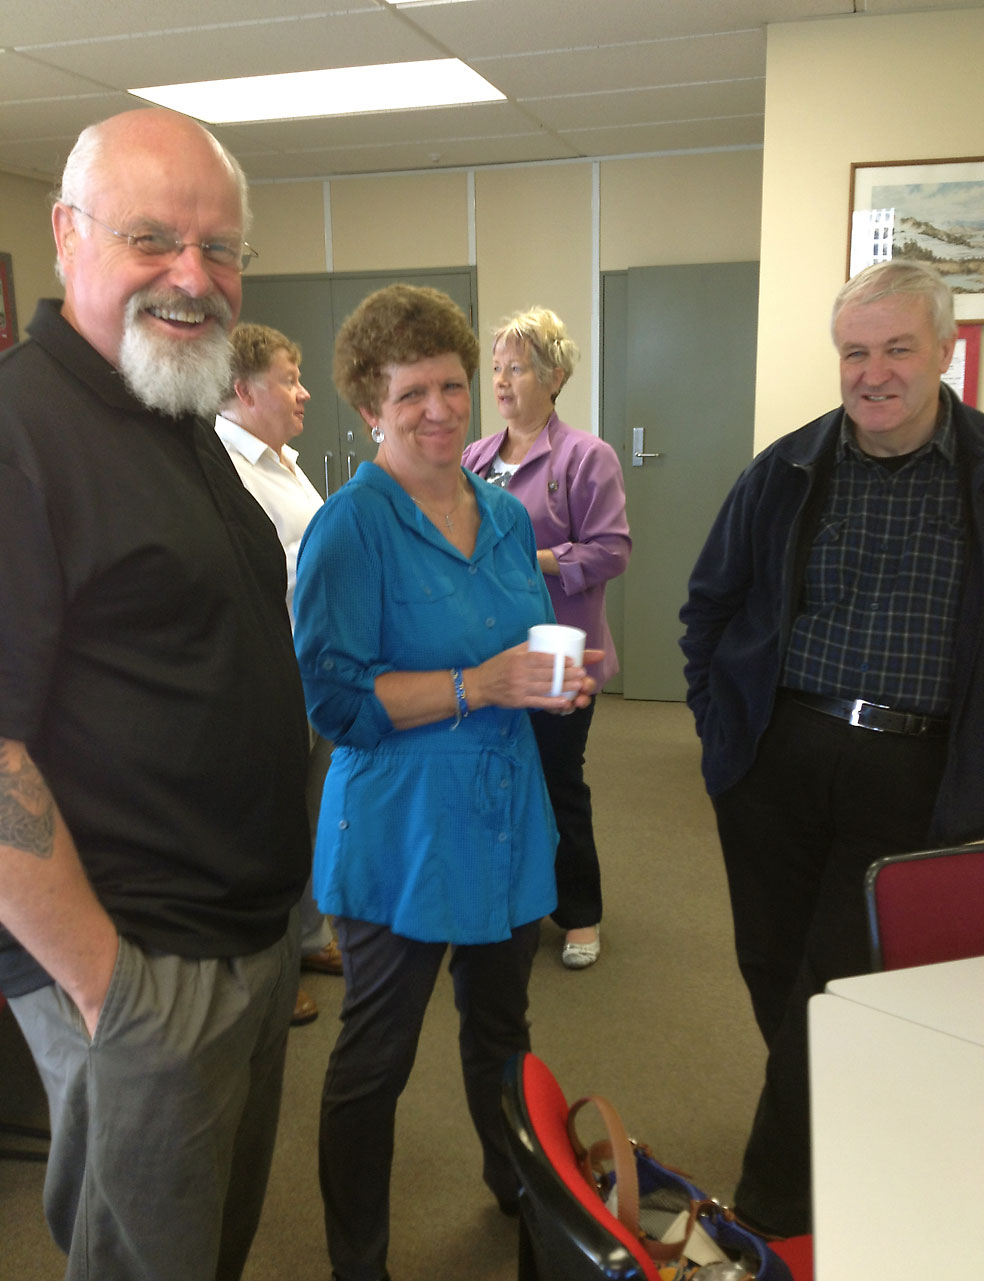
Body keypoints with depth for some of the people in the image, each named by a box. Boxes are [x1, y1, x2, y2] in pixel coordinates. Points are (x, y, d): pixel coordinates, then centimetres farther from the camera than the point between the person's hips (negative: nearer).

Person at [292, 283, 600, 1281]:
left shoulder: (506, 515, 7)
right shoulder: (351, 525, -14)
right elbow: (331, 693, -19)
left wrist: (559, 677, -6)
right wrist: (477, 685, -25)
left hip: (506, 821, 7)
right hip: (401, 832, -6)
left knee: (500, 1029, 25)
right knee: (375, 1059, 10)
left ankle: (519, 1188, 50)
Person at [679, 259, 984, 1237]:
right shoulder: (787, 470, 3)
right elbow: (710, 602, 11)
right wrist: (722, 717, 3)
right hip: (777, 761, 3)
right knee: (772, 965, 14)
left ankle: (772, 1212, 22)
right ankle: (844, 1124, 43)